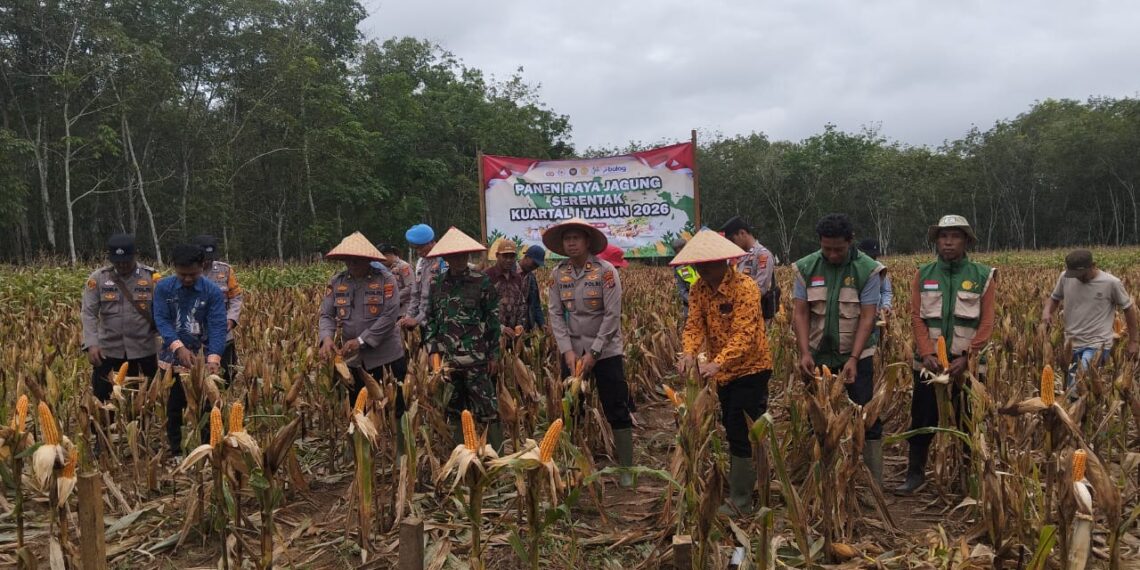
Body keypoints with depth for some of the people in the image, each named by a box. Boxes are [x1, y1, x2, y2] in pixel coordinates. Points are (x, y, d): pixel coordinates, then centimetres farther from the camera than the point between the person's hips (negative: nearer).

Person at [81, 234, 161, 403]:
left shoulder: (151, 277, -4)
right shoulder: (98, 278, -2)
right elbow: (88, 313, -5)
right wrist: (91, 344, -17)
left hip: (144, 350, -1)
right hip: (107, 349, 1)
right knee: (101, 397, 7)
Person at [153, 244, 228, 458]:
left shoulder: (212, 292, -9)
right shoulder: (163, 288, -4)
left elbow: (217, 326, -16)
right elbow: (161, 320, -12)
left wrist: (214, 358, -31)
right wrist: (179, 347, -28)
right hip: (173, 357, 2)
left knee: (203, 407, 5)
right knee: (173, 407, 12)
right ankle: (175, 453, 25)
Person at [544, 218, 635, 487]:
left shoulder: (605, 271, -11)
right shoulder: (558, 274, 0)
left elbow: (612, 315, -13)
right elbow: (555, 314, 0)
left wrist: (593, 352, -16)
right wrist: (568, 350, -11)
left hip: (606, 351, -3)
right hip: (573, 351, 4)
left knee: (617, 411, 1)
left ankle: (626, 469, 11)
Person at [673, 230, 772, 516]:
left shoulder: (745, 286, -21)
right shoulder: (699, 289, 0)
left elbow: (744, 334, -30)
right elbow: (694, 325, -7)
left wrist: (717, 362, -43)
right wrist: (689, 352, -28)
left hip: (750, 369, -7)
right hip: (723, 372, 7)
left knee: (741, 433, -6)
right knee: (731, 430, 16)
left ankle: (740, 501, 3)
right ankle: (741, 484, 31)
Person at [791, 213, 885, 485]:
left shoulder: (868, 269, -8)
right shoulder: (806, 268, -2)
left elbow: (867, 317, -12)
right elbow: (800, 313, -5)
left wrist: (853, 358, -21)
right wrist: (805, 353, -17)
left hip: (856, 357, -2)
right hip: (818, 358, 2)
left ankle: (874, 484, 5)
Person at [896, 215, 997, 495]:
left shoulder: (983, 275, 0)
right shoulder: (923, 275, 5)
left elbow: (987, 323, -4)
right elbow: (917, 318, 0)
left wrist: (966, 358, -14)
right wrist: (928, 353, -13)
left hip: (968, 364, -1)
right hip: (929, 363, 1)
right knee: (922, 420, 5)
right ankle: (915, 473, 15)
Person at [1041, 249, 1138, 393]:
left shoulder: (1111, 283, -10)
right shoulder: (1065, 277, -2)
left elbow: (1129, 308, 3)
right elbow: (1054, 298, 15)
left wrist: (1134, 341, 7)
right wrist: (1047, 310, -10)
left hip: (1097, 344, -5)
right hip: (1071, 343, 5)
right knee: (1069, 391, 9)